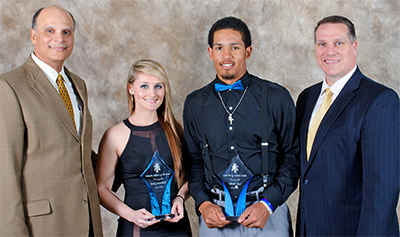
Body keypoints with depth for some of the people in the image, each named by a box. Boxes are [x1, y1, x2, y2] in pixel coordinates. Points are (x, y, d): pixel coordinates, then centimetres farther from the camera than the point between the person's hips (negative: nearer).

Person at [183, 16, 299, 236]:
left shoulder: (277, 97, -2)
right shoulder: (195, 103, 5)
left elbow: (292, 156, -1)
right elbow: (194, 159, 9)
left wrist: (267, 204, -9)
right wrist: (203, 204, -4)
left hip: (269, 213, -1)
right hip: (215, 214, 2)